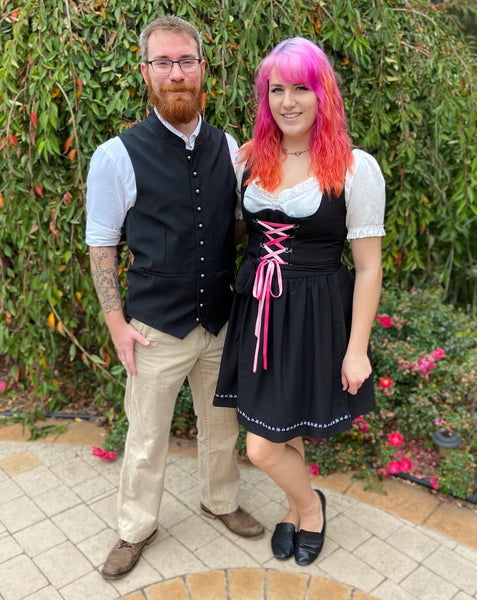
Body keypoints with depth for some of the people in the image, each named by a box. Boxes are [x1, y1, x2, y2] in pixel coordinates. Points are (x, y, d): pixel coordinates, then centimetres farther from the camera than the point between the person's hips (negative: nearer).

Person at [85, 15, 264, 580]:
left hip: (222, 322, 4)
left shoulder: (229, 148, 1)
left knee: (221, 423, 21)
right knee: (146, 438, 12)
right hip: (157, 330, -3)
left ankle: (220, 501, 48)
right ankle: (136, 528, 38)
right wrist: (116, 322, -7)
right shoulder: (118, 156, -11)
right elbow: (101, 243, -4)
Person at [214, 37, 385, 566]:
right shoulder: (249, 159, 3)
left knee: (263, 448, 1)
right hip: (258, 309, 5)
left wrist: (357, 349, -8)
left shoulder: (355, 168, -11)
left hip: (316, 316, -4)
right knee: (279, 434, 18)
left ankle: (309, 503, 34)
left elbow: (368, 266, -8)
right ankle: (298, 508, 48)